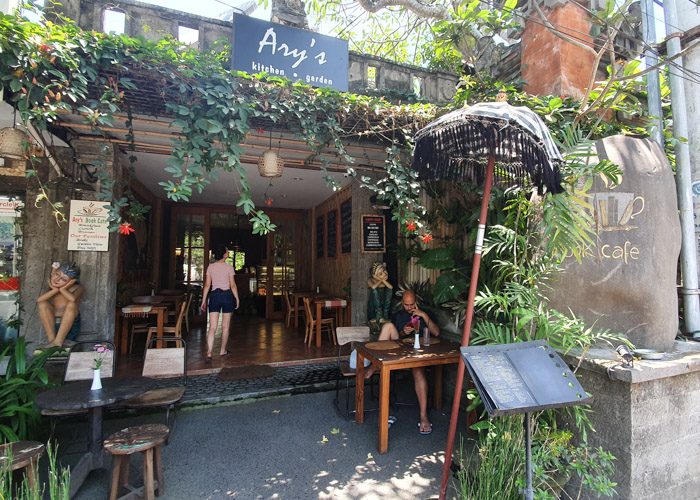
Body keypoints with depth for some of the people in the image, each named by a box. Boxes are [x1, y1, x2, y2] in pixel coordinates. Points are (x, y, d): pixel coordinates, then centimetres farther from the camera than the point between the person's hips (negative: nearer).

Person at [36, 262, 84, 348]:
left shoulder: (77, 288, -4)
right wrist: (56, 289, -16)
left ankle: (58, 341, -29)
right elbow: (39, 300, -15)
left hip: (70, 327, -3)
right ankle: (52, 339, -19)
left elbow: (73, 298, -29)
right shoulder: (52, 288, 5)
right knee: (42, 304, -15)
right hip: (51, 326, 4)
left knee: (72, 304, -27)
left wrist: (62, 289, -13)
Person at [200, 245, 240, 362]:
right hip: (227, 295, -2)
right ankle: (223, 350, 22)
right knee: (225, 326, 11)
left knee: (212, 327, -1)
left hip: (214, 296, 2)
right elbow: (233, 285, -5)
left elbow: (207, 285, 3)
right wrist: (237, 299, 3)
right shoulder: (229, 267, -5)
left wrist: (204, 300, 8)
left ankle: (209, 353, -11)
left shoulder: (210, 267, 3)